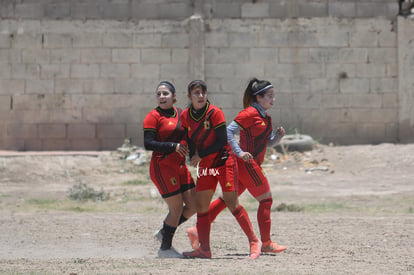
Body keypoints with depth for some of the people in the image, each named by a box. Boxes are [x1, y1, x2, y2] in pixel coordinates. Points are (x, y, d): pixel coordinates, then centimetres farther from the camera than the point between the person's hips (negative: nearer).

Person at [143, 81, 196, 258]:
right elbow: (148, 144, -17)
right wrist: (174, 146, -24)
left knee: (194, 205, 6)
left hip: (180, 166, 7)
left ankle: (164, 232, 24)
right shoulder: (153, 116, -9)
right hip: (162, 166, -7)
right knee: (176, 207, -6)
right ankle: (165, 249, 8)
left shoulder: (180, 114, 12)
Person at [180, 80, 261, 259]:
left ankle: (254, 241, -3)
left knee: (232, 204, -11)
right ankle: (204, 249, 8)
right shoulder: (185, 116, 2)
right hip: (204, 165, 6)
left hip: (224, 161, -6)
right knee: (200, 206, 1)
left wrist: (201, 155, -14)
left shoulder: (215, 113, -14)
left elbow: (222, 141, -15)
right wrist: (193, 157, -5)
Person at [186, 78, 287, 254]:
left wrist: (278, 135, 2)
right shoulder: (249, 113, -12)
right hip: (247, 164, -9)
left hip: (252, 165, 9)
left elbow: (269, 142, 22)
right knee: (266, 200, -4)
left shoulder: (265, 117, 16)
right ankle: (266, 243, 1)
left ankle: (198, 231, 9)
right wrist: (239, 153, -22)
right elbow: (229, 132, -17)